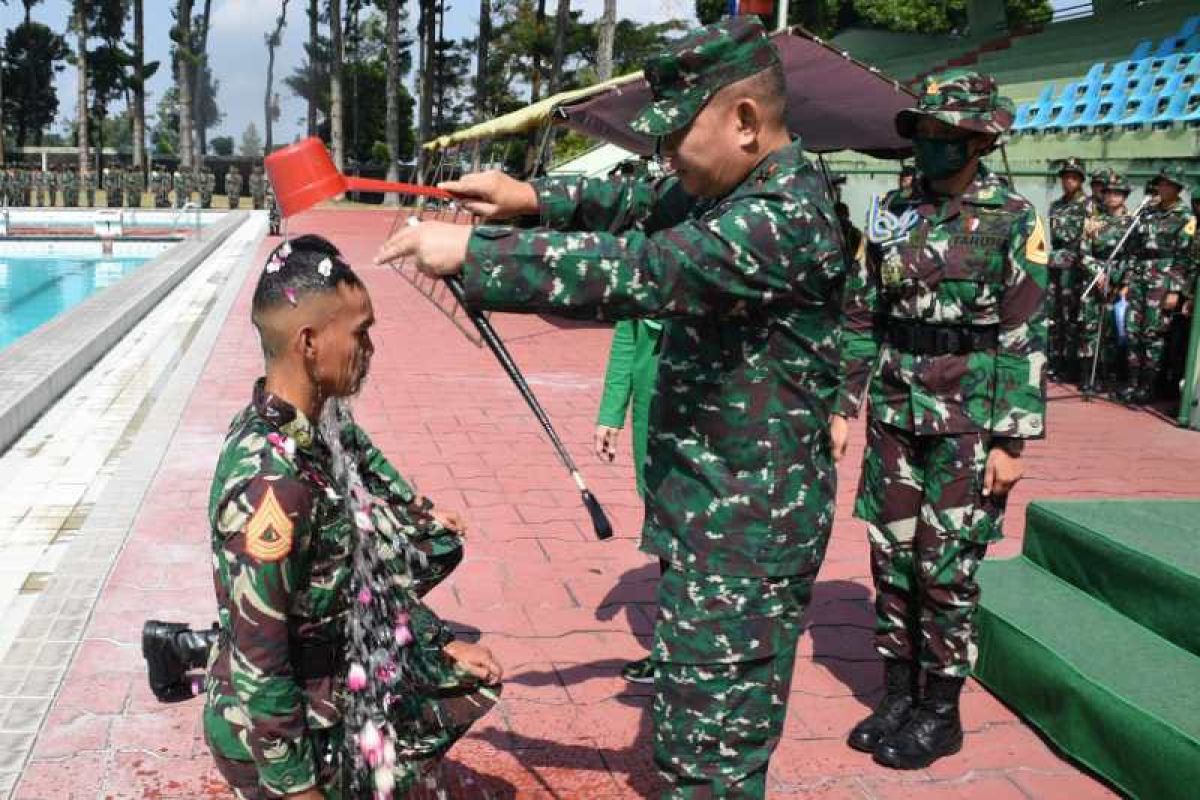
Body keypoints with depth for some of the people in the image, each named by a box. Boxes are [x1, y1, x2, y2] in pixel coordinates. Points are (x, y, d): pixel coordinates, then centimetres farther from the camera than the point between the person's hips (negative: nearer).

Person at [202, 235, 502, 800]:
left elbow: (365, 567, 8)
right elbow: (259, 661, -25)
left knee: (472, 680, 18)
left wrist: (441, 643, 11)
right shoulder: (273, 478, -29)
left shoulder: (312, 428, -3)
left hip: (331, 691, 8)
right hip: (275, 731, -8)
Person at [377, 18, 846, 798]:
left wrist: (471, 252, -29)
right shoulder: (745, 192, 9)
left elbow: (636, 272, -32)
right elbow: (641, 206, 18)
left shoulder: (783, 217, -23)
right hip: (717, 518, 10)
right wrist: (531, 197, 2)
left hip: (743, 535, -10)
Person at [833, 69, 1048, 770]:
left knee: (947, 569, 3)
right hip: (894, 415, 4)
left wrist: (1012, 441, -11)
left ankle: (941, 712, 19)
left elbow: (1025, 338, -8)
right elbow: (860, 317, 10)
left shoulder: (1013, 219, -5)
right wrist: (840, 406, 7)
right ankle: (898, 695, 26)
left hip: (967, 422, -4)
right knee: (892, 559, 10)